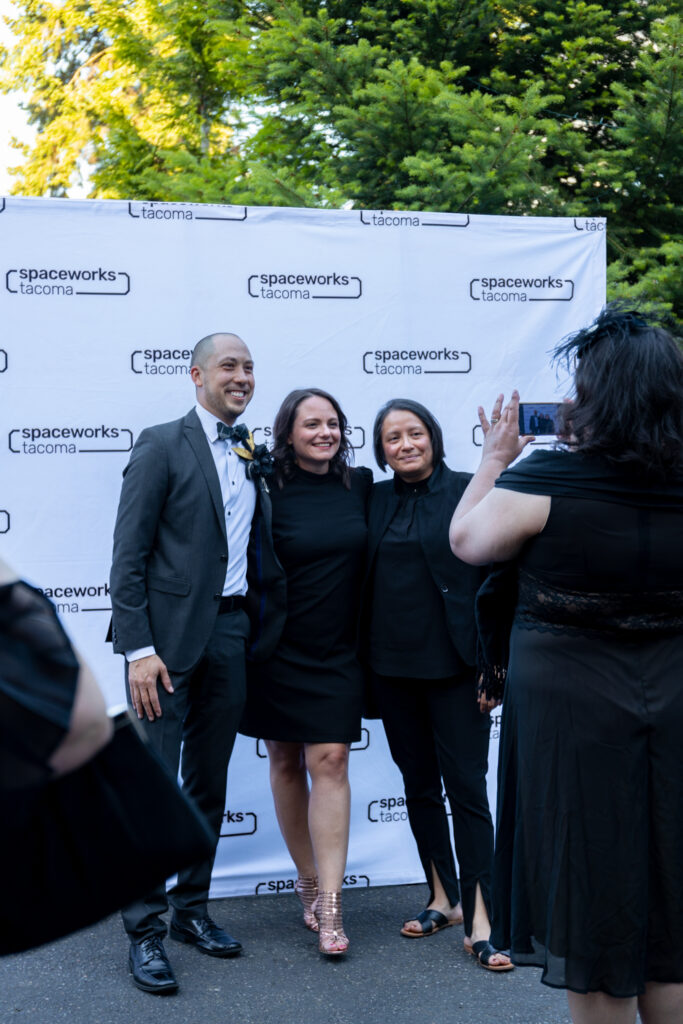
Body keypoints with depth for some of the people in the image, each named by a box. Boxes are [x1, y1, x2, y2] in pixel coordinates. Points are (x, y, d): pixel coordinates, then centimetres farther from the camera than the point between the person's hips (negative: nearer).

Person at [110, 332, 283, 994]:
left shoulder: (254, 458, 13)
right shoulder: (162, 446, -4)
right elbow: (128, 556, -10)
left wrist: (266, 629, 6)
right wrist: (138, 648, -16)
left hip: (230, 636, 6)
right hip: (169, 636, -6)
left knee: (210, 784, 13)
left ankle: (192, 909, 27)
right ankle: (144, 931, 7)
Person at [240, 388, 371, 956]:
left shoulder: (360, 486, 2)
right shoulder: (268, 491, -8)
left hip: (337, 653, 1)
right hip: (280, 650, -1)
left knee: (330, 761, -6)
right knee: (286, 763, 9)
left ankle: (330, 901, -4)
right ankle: (309, 881, 26)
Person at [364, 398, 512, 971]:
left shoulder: (468, 492, -5)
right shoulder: (376, 499, 8)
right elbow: (363, 578, 11)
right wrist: (364, 660, 4)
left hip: (452, 665, -5)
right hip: (392, 666, 5)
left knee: (466, 787, -4)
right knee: (419, 784, 13)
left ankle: (479, 922, 0)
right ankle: (443, 899, 27)